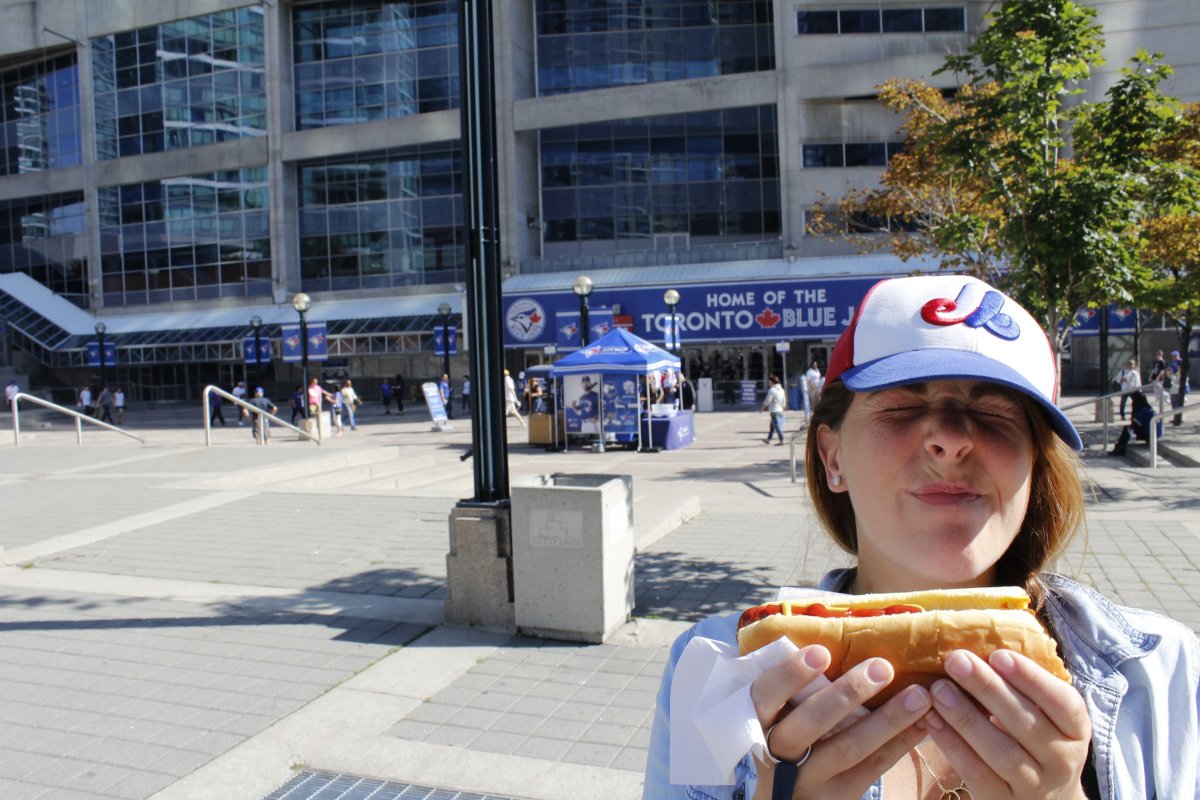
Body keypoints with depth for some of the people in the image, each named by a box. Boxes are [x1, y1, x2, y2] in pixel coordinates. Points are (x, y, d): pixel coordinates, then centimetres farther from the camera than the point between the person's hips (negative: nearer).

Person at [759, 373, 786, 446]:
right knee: (772, 426, 17)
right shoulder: (781, 390, 10)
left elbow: (767, 401, -13)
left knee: (777, 426, -7)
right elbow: (784, 402, 16)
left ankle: (781, 441, -8)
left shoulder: (772, 390, -14)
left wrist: (761, 408, 0)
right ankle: (768, 439, 26)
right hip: (780, 410, 9)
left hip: (774, 411, -9)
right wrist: (782, 407, 29)